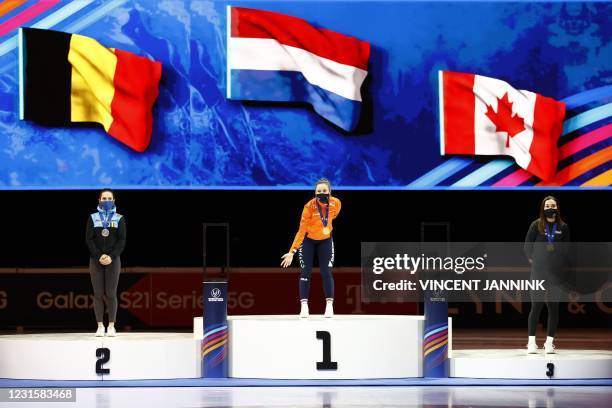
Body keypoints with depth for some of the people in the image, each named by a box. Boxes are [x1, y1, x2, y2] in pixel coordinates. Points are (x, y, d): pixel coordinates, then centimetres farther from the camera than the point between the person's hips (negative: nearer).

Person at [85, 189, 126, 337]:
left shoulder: (119, 218, 5)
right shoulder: (93, 218, 6)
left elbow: (122, 241, -1)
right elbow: (89, 239, 0)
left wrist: (111, 256, -13)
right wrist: (99, 256, -12)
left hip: (113, 260, -1)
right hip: (96, 260, 1)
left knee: (111, 294, -4)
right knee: (98, 294, -1)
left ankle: (111, 326, 0)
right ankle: (100, 326, 2)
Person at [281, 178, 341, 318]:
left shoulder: (336, 203, -21)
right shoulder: (309, 206, -31)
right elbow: (302, 230, -31)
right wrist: (292, 251, -35)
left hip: (325, 240, 2)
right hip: (308, 240, -2)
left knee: (327, 272, -5)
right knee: (305, 272, -5)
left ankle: (329, 305, -1)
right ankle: (304, 306, -3)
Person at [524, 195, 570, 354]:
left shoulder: (563, 227, 3)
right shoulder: (536, 225, -1)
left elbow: (567, 248, 11)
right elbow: (527, 246, 5)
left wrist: (559, 263, 7)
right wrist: (533, 261, 6)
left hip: (557, 274, 2)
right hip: (538, 273, -2)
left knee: (554, 307, 1)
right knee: (536, 306, -2)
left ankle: (549, 342, 7)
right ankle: (531, 341, 5)